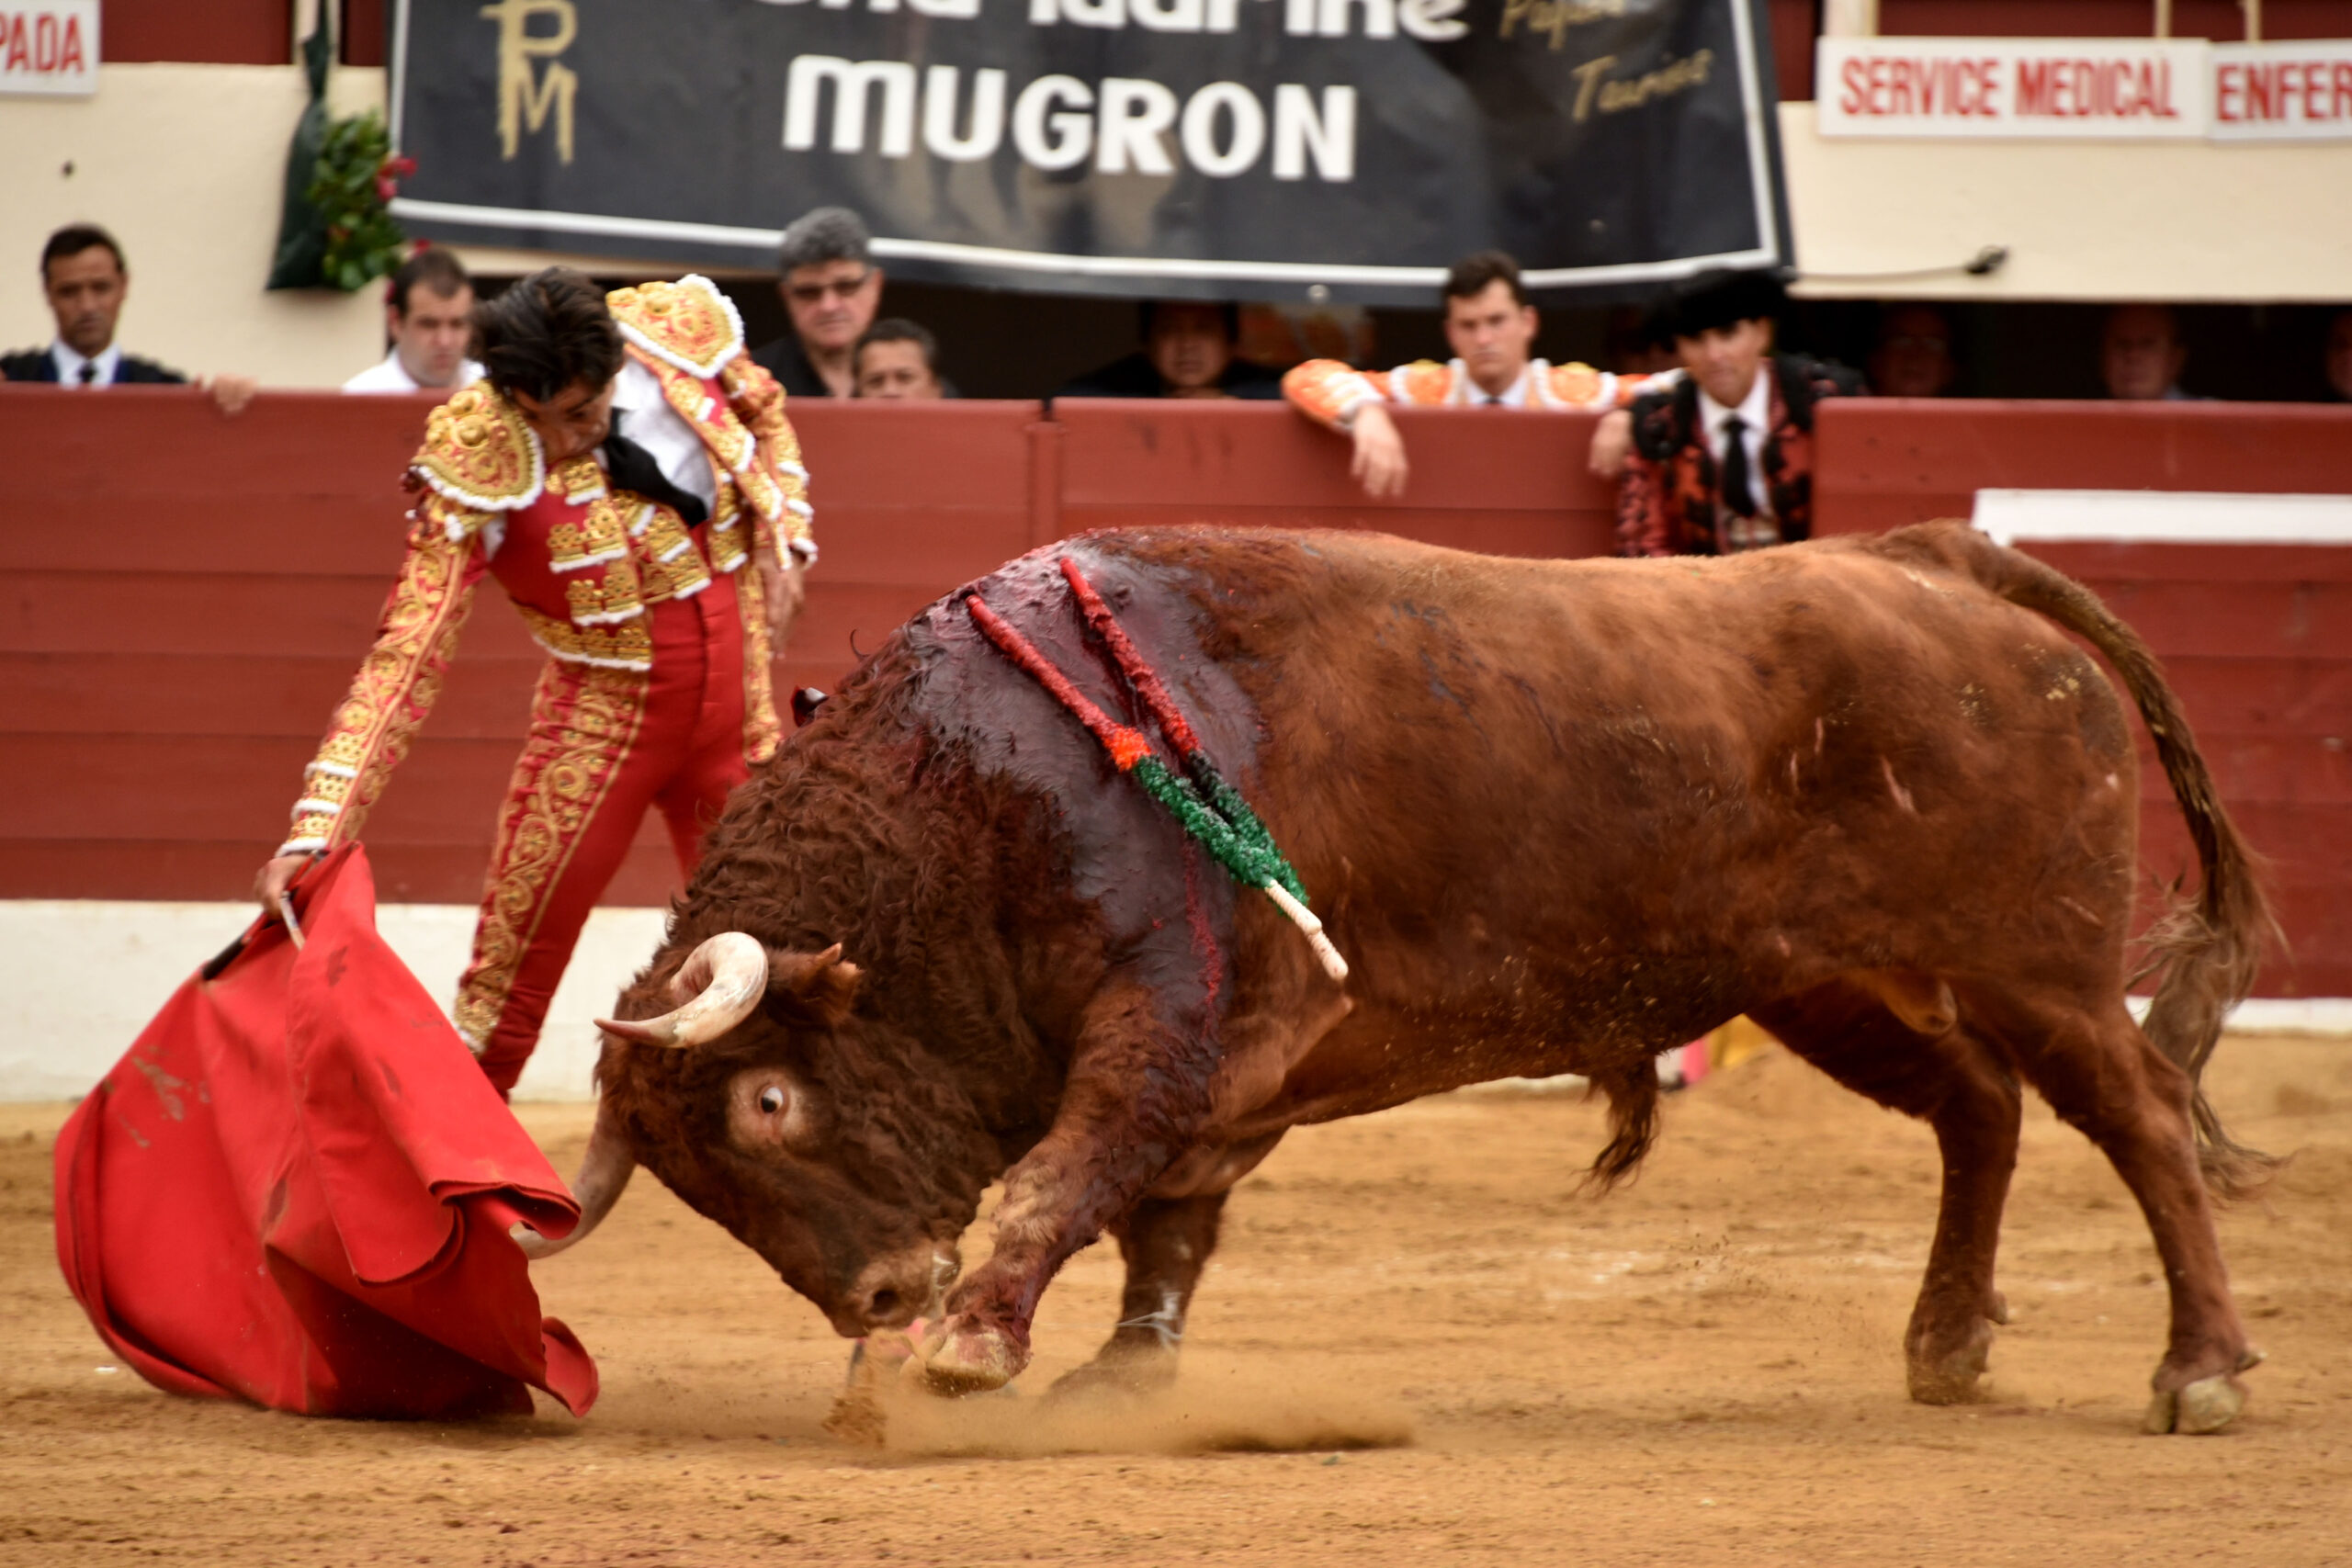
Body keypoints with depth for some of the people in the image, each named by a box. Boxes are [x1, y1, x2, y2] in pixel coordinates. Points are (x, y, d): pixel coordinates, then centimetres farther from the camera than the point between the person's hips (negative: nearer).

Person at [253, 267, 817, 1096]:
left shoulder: (678, 330, -14)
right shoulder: (474, 468, -24)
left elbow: (764, 414, 12)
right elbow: (405, 657, -26)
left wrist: (781, 544, -1)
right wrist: (315, 831, -34)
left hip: (737, 697, 4)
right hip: (601, 710, -4)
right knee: (515, 957, -6)